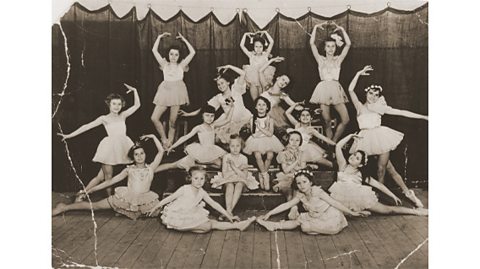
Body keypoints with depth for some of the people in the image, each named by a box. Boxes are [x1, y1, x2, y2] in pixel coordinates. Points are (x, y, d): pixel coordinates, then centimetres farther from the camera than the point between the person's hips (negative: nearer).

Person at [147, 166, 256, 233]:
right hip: (178, 217, -6)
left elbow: (214, 204, 4)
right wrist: (156, 207, -1)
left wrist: (228, 215, 2)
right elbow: (169, 198, -7)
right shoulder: (185, 189, -16)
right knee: (208, 225, -23)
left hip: (190, 216, 6)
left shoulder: (202, 192, 0)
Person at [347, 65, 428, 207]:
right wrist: (359, 73, -1)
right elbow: (351, 90, 0)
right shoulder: (360, 106, 11)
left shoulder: (380, 107, 11)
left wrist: (423, 117, 8)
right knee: (388, 167, 0)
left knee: (381, 167, -5)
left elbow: (402, 112, 10)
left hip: (380, 137, 0)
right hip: (367, 139, 0)